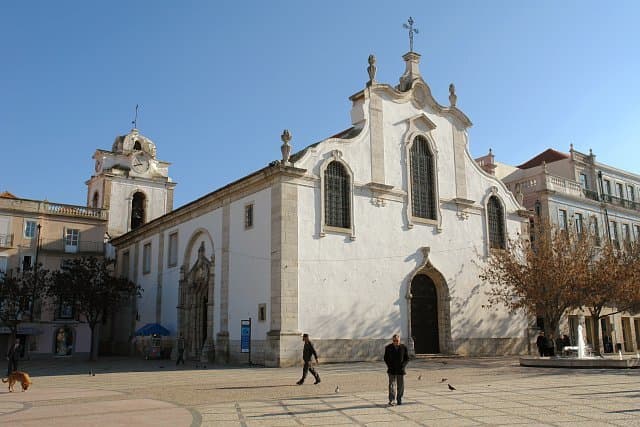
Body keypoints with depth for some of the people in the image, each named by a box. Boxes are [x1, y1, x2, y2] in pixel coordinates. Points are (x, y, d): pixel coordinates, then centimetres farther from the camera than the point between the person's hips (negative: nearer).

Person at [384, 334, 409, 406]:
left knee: (400, 386, 7)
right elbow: (386, 359, 7)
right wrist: (389, 365, -8)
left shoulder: (403, 347, 1)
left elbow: (407, 358, 5)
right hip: (392, 370, -1)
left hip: (400, 370, 1)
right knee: (392, 384, -10)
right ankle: (391, 400, -12)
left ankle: (399, 400, 21)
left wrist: (403, 365, -10)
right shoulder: (388, 348, 1)